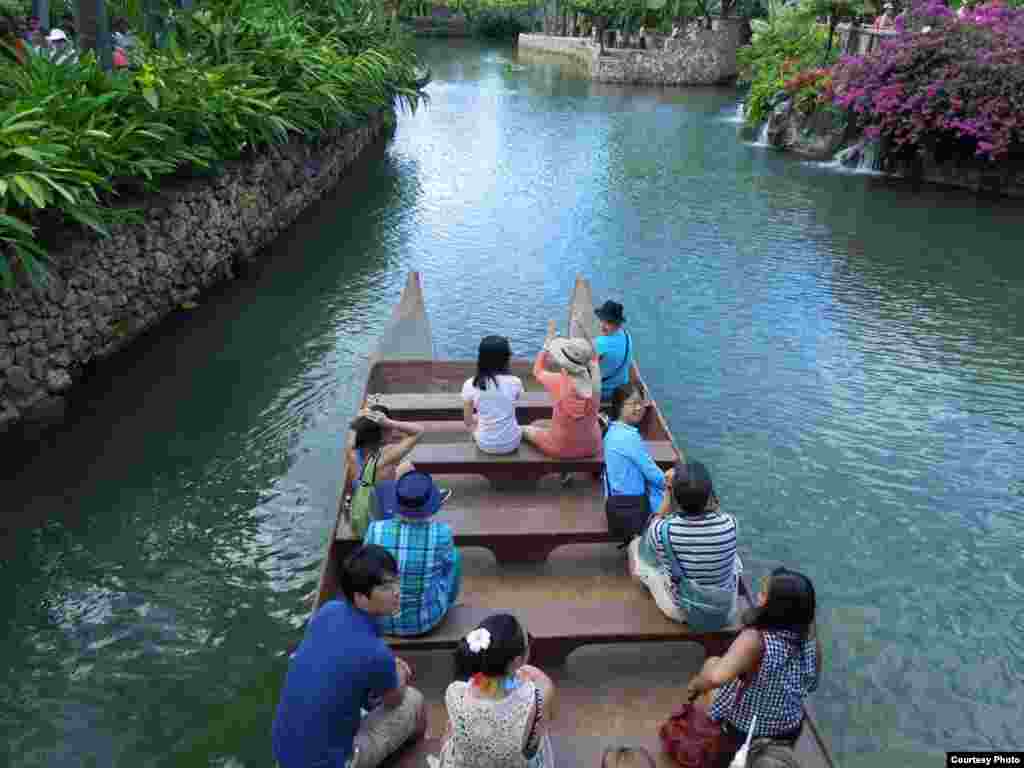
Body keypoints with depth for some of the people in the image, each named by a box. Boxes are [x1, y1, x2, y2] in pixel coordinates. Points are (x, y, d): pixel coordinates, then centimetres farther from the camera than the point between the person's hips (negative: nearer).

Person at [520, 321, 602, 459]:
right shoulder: (594, 381, -17)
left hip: (563, 448, -4)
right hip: (592, 447, 4)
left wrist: (549, 339, 2)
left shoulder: (559, 382, -26)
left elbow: (537, 371, -3)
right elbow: (593, 359, 8)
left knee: (526, 430, 23)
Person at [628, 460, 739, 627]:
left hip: (681, 611, -1)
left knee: (636, 545, 16)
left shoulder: (663, 530, -29)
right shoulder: (729, 524, -25)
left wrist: (669, 491, -3)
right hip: (726, 610, 2)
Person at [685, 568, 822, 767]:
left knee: (712, 663, 19)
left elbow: (716, 677, -52)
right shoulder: (810, 635, -19)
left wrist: (695, 685, -30)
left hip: (742, 734, -4)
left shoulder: (755, 640, -37)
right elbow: (811, 684, -1)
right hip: (789, 732, 5)